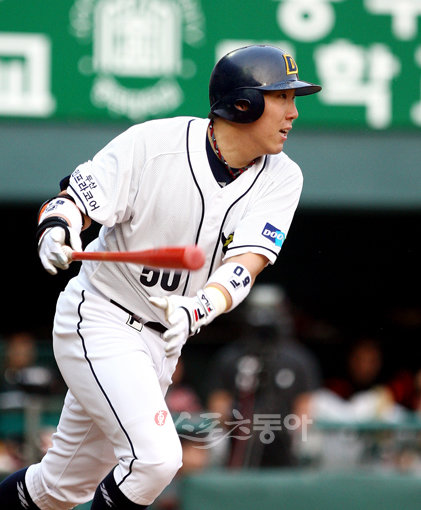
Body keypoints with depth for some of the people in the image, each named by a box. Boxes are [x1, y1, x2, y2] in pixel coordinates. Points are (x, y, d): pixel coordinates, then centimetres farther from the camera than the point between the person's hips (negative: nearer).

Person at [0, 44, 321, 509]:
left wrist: (198, 308, -40)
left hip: (163, 340, 6)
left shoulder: (281, 179, -7)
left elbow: (247, 262, -20)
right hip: (100, 320, -6)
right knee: (155, 457, -23)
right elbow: (72, 200, -14)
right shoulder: (151, 144, -18)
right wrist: (57, 229, -39)